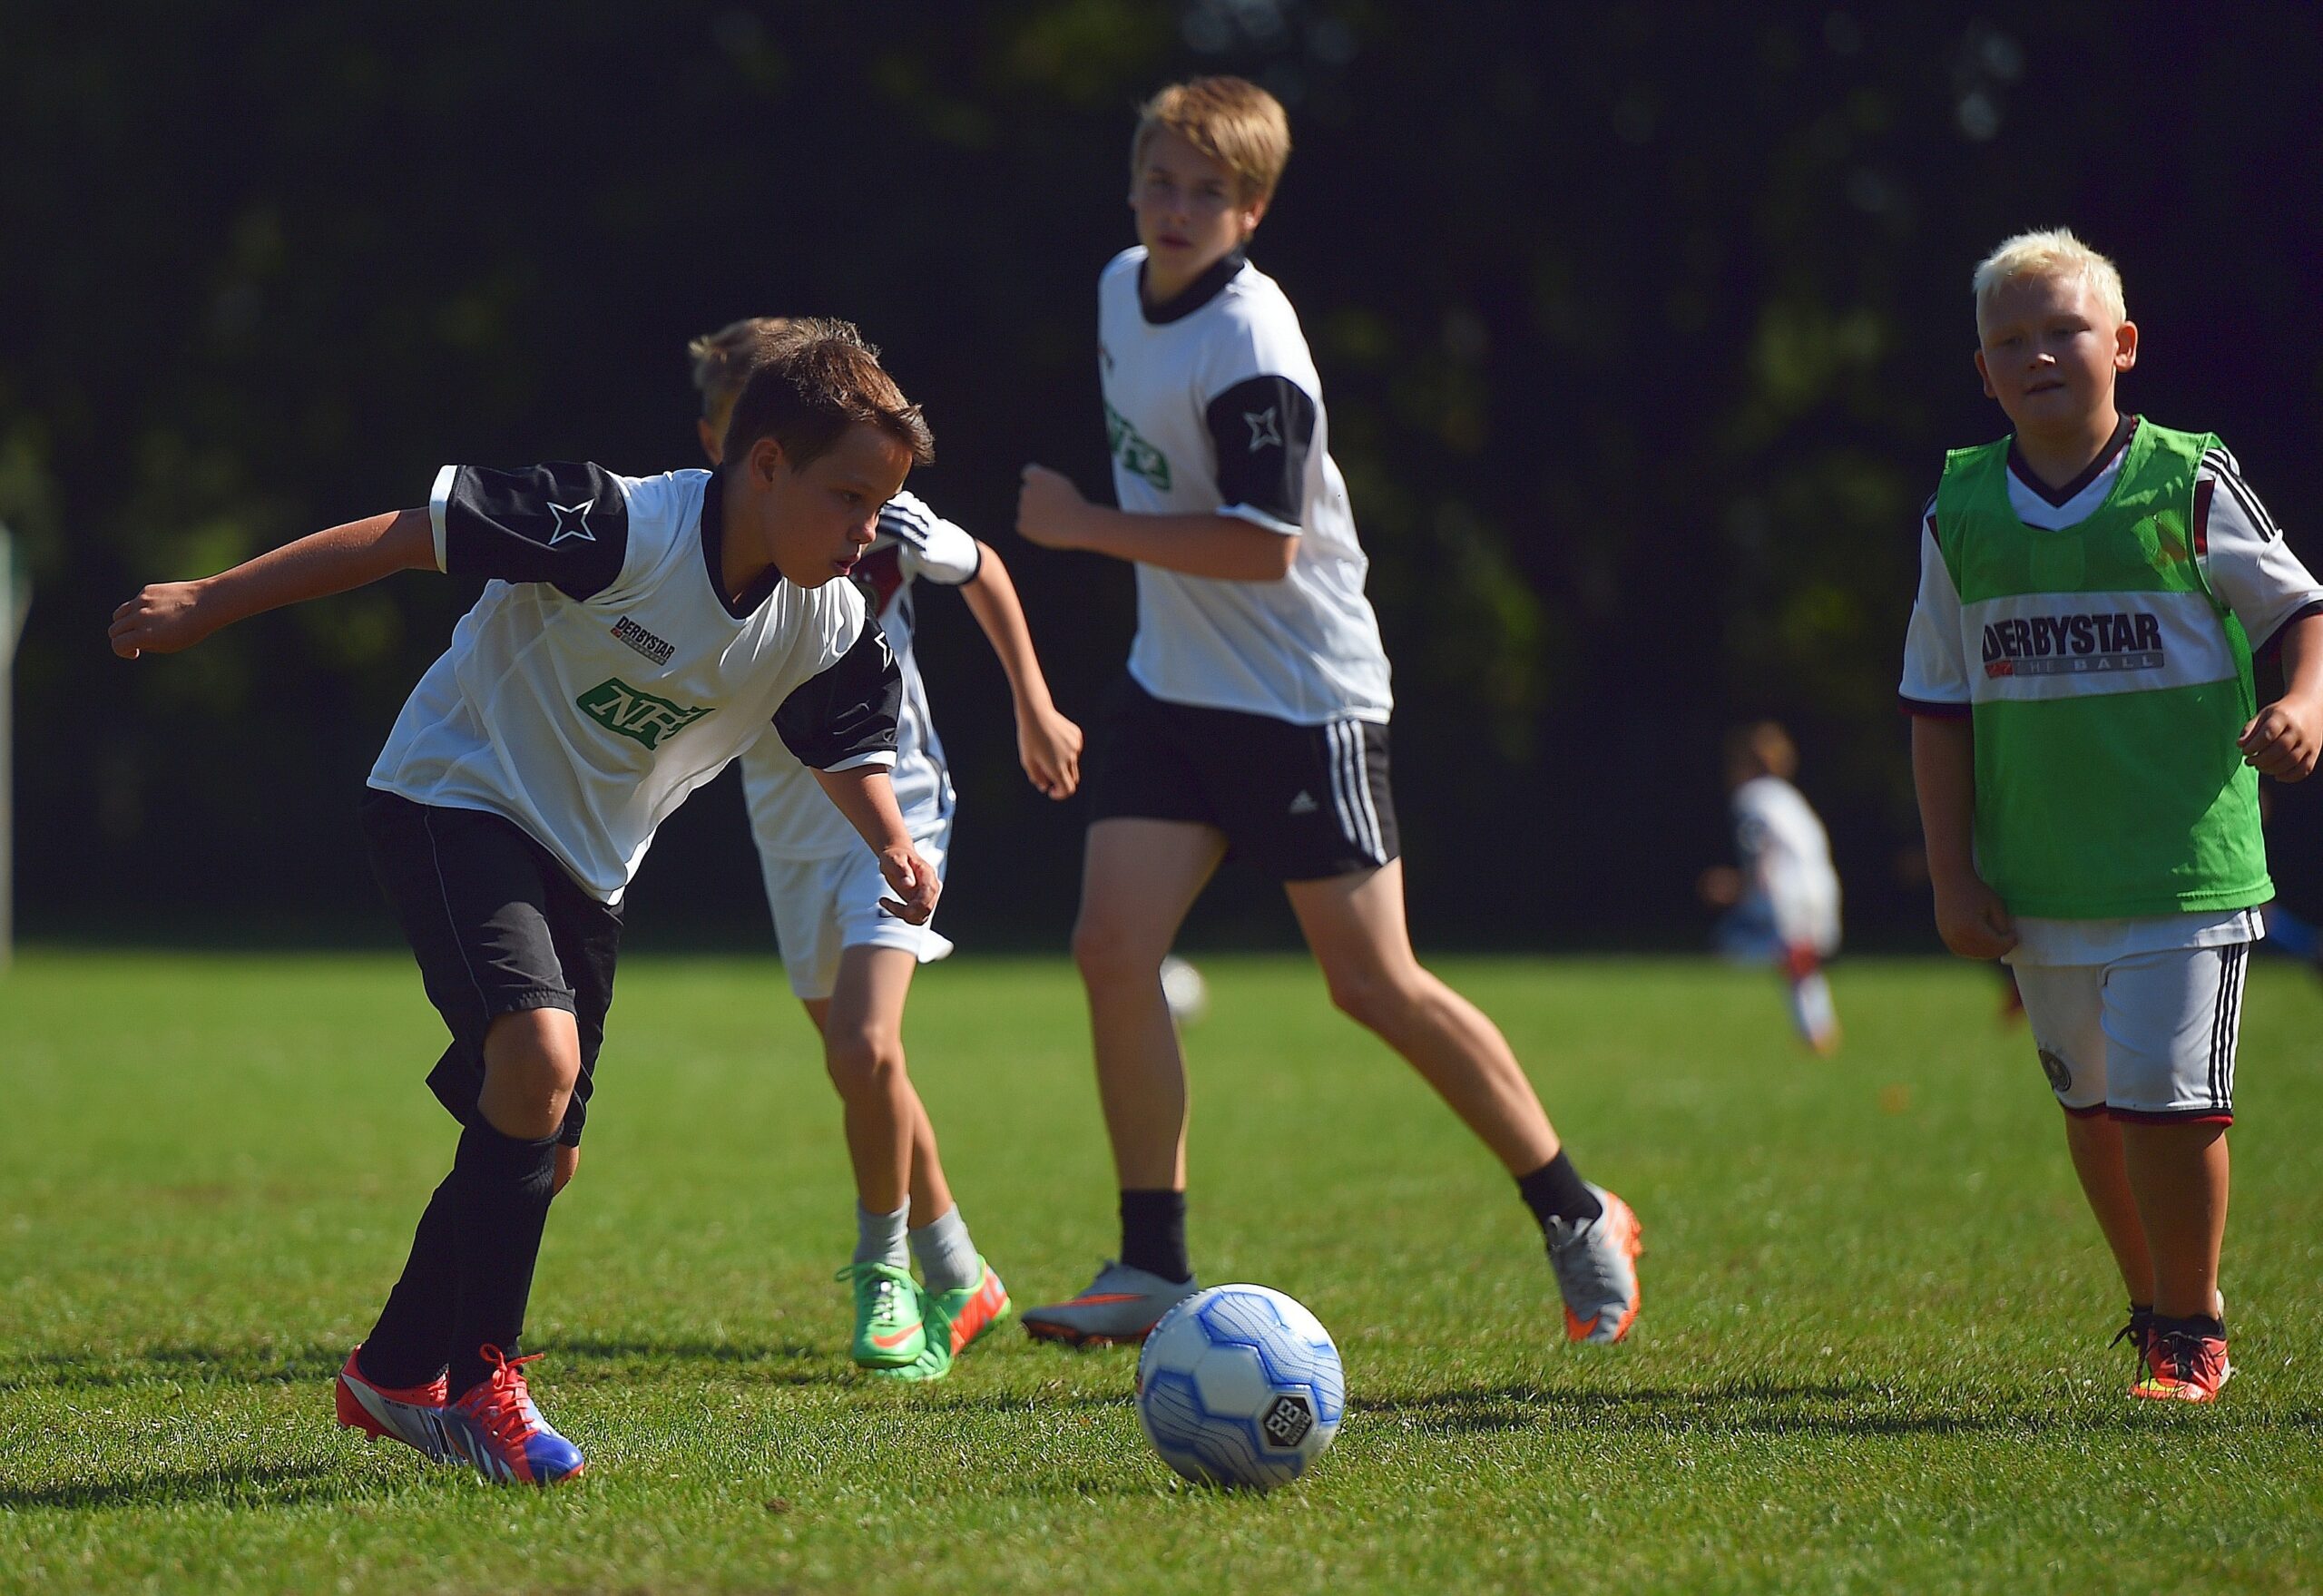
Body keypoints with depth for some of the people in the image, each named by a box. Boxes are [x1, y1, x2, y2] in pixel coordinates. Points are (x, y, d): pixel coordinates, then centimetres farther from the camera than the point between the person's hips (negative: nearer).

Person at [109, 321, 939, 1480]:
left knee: (539, 1153, 9)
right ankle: (482, 1381, -17)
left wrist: (891, 845, -8)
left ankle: (394, 1373, 31)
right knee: (537, 1052, -28)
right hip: (454, 805, -8)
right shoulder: (626, 527, -27)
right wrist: (207, 603, -20)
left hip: (586, 863, 8)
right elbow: (412, 533, -22)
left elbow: (845, 747, 14)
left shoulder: (826, 627, -6)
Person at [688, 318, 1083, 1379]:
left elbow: (983, 573, 6)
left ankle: (884, 1272, 0)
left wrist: (1034, 709, 11)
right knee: (864, 1072, 12)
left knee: (864, 1051, -20)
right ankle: (957, 1279, 30)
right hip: (788, 831, 3)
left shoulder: (881, 527, -15)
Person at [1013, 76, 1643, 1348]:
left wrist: (1085, 527, -22)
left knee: (1372, 982, -3)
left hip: (1302, 700, -8)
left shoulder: (1251, 348, -22)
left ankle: (1575, 1216, 13)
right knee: (1112, 946, -6)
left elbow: (1263, 546, -26)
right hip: (1170, 683, 8)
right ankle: (1154, 1264, 1)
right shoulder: (1123, 287, 5)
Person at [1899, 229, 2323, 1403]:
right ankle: (2155, 1308, 29)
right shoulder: (1960, 516, 5)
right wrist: (1951, 874, 5)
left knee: (2166, 1095, -8)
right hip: (2037, 882, 4)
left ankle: (2190, 1334, 7)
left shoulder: (2190, 488, -4)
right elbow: (1939, 708, 10)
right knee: (2091, 1101, 11)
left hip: (2185, 864, -4)